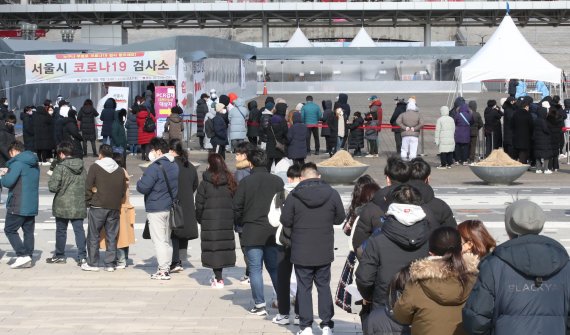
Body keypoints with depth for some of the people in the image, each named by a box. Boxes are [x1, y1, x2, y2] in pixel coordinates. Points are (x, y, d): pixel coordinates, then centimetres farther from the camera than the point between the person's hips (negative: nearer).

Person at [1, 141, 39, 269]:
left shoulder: (17, 163, -13)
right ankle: (28, 259, 9)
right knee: (28, 231, 10)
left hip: (18, 205, -8)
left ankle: (22, 255, -8)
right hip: (32, 205, 8)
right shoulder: (34, 164, 16)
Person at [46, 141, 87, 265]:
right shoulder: (82, 167, 3)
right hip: (79, 205, 4)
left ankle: (59, 256, 21)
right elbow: (86, 184, 7)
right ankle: (82, 256, -2)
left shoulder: (60, 168, -14)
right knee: (79, 230, 4)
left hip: (62, 206, -4)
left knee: (61, 231, 10)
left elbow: (53, 187, -17)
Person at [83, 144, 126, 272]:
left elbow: (88, 187, -7)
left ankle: (92, 263, 6)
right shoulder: (120, 170, 9)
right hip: (114, 208, 4)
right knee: (111, 237, 8)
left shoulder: (95, 167, -4)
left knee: (93, 236, 4)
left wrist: (88, 202, 3)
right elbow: (123, 191, 10)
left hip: (97, 207, -4)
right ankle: (110, 264, 8)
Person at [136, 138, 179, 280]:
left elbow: (143, 188, -22)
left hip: (156, 209, -8)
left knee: (159, 240, -5)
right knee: (167, 239, 16)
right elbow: (177, 186, 19)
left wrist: (139, 181, -2)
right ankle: (167, 267, 22)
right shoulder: (174, 166, 9)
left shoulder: (154, 167, -19)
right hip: (170, 208, 8)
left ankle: (163, 270, -5)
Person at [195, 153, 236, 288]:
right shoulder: (230, 181, 5)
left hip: (210, 221, -4)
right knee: (224, 246, 10)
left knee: (213, 247, 0)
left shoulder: (205, 183, -6)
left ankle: (218, 279, -2)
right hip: (227, 221, 4)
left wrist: (200, 219, 10)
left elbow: (199, 204, -4)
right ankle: (218, 276, 17)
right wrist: (232, 218, 15)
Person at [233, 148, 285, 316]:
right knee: (275, 268, 12)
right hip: (273, 232, 3)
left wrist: (242, 223, 11)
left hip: (252, 233, -3)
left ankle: (260, 305, 3)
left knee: (255, 269, 3)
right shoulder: (277, 181, 0)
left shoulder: (245, 182, -8)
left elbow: (237, 208, -6)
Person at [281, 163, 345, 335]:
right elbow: (340, 218, 2)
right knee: (324, 286, 14)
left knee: (304, 288, 7)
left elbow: (285, 221, -9)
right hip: (324, 251, 2)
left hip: (301, 252, -2)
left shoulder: (294, 196, -12)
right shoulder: (332, 194, -6)